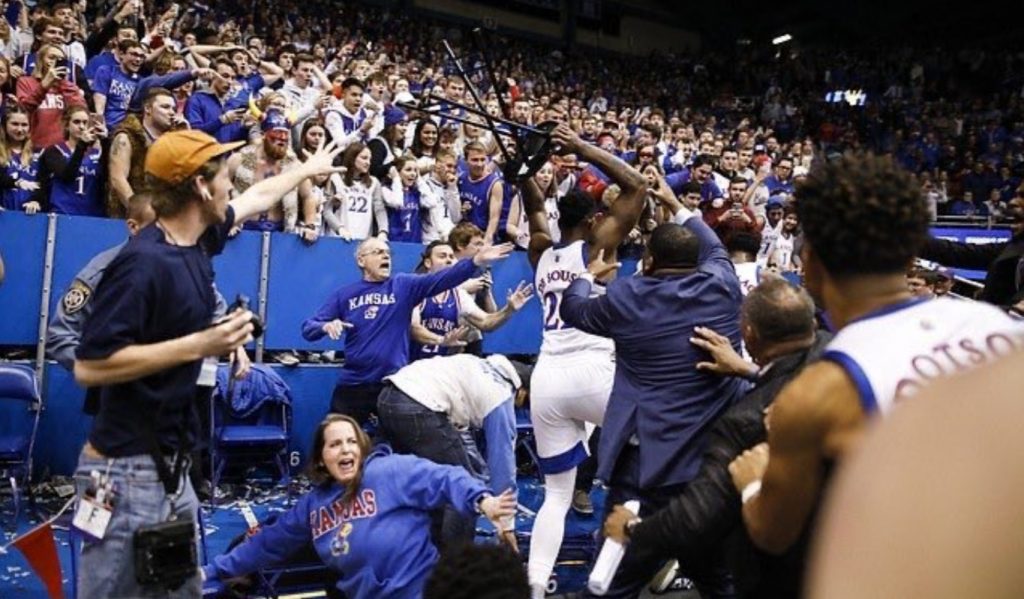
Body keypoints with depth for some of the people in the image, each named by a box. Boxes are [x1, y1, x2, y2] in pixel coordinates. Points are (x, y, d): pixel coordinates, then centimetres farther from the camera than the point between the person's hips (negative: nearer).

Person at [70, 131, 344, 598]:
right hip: (127, 468, -9)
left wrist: (308, 168, 39)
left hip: (170, 461, 9)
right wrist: (199, 345, -23)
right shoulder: (143, 263, -22)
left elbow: (259, 196, 25)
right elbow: (89, 367, -23)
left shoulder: (198, 238, 5)